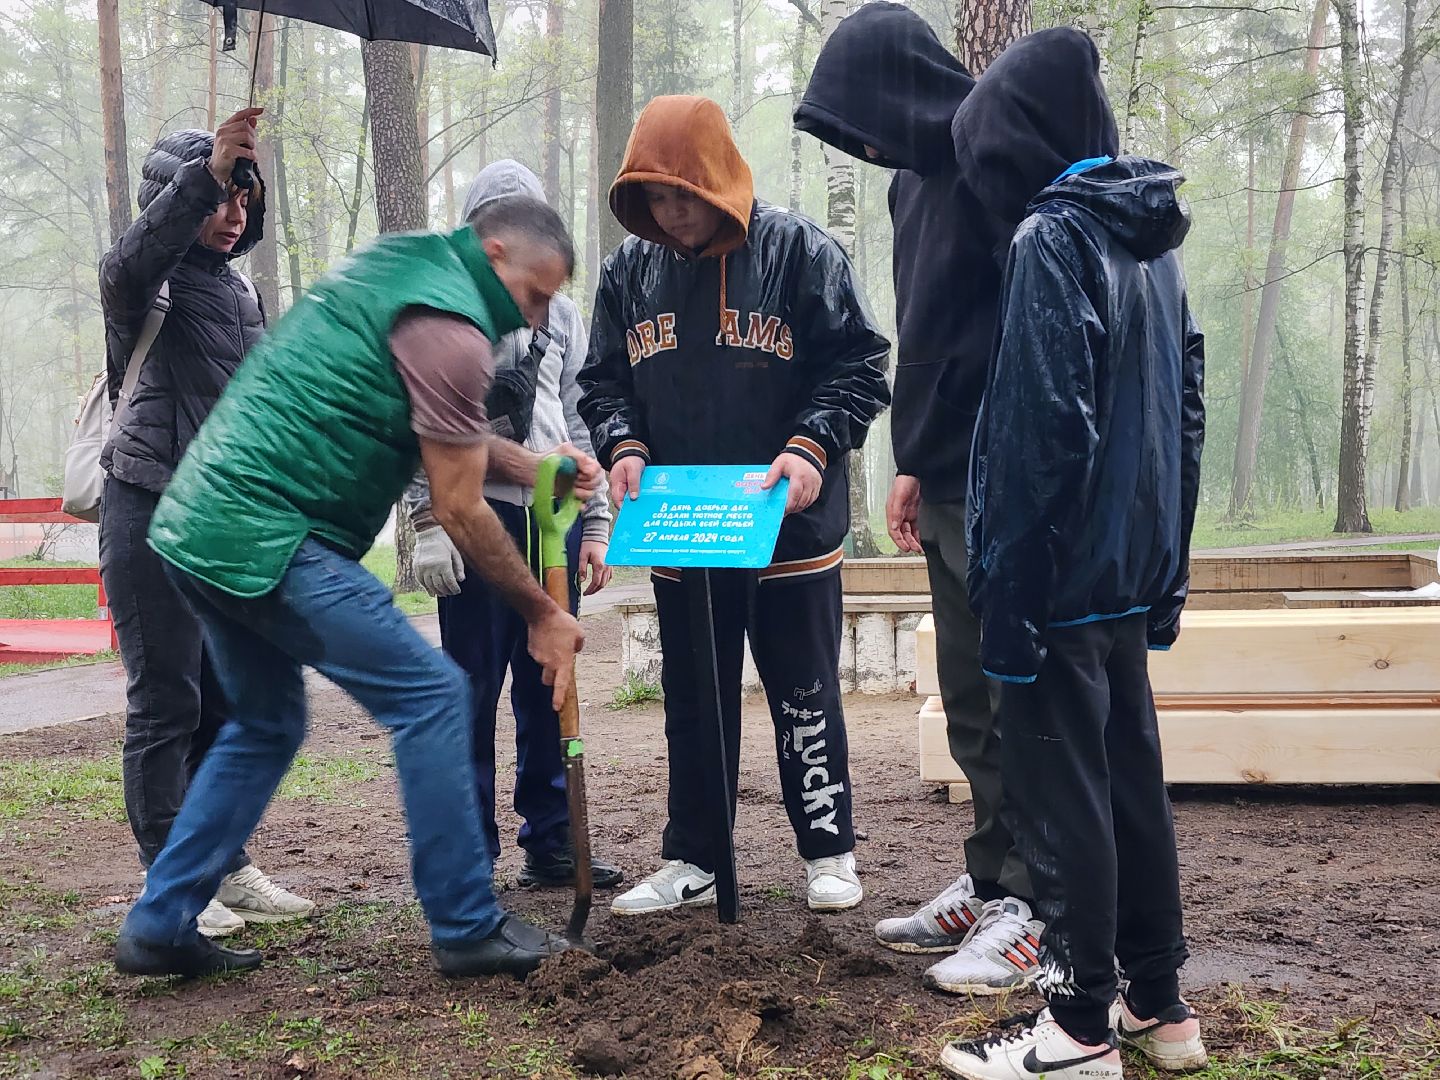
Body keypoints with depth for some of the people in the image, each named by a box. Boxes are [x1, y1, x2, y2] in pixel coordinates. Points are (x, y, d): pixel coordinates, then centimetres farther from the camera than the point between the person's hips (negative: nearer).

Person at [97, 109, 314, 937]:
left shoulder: (240, 290, 16)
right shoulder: (152, 283, -6)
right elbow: (124, 265, -32)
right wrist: (204, 171, -41)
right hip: (154, 518, -7)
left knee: (230, 704, 10)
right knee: (166, 706, -3)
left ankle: (226, 864, 21)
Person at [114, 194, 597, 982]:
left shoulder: (397, 265, 18)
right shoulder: (448, 325, -12)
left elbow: (441, 434, 26)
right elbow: (459, 512, -10)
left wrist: (535, 469, 15)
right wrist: (543, 616, 0)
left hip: (197, 526, 10)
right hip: (266, 538, -10)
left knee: (265, 726, 21)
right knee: (429, 694, -5)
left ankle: (159, 927, 25)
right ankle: (467, 930, 1)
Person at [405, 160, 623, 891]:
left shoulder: (561, 315, 17)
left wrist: (595, 525, 12)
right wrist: (429, 521, -10)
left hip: (554, 514, 4)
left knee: (549, 688, 8)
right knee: (472, 689, -1)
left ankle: (551, 842, 18)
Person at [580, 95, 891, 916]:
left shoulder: (800, 251, -8)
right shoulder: (630, 270, 5)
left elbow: (860, 364, -7)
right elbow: (603, 380, 11)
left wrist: (813, 446, -20)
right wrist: (623, 447, -8)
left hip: (791, 530, -4)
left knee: (805, 696, 8)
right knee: (693, 704, 13)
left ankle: (830, 851, 24)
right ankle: (692, 862, 25)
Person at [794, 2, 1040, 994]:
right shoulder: (921, 179, 15)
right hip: (948, 483, 9)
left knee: (1014, 699, -1)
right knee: (970, 702, 13)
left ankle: (1029, 907, 9)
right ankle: (989, 884, 23)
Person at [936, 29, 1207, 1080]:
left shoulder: (1054, 240, -14)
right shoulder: (1153, 241, 13)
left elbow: (1043, 432, -20)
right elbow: (1186, 408, 16)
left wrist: (1009, 596, -17)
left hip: (1065, 575, -8)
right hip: (1135, 571, 9)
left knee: (1062, 796, 1)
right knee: (1132, 781, 15)